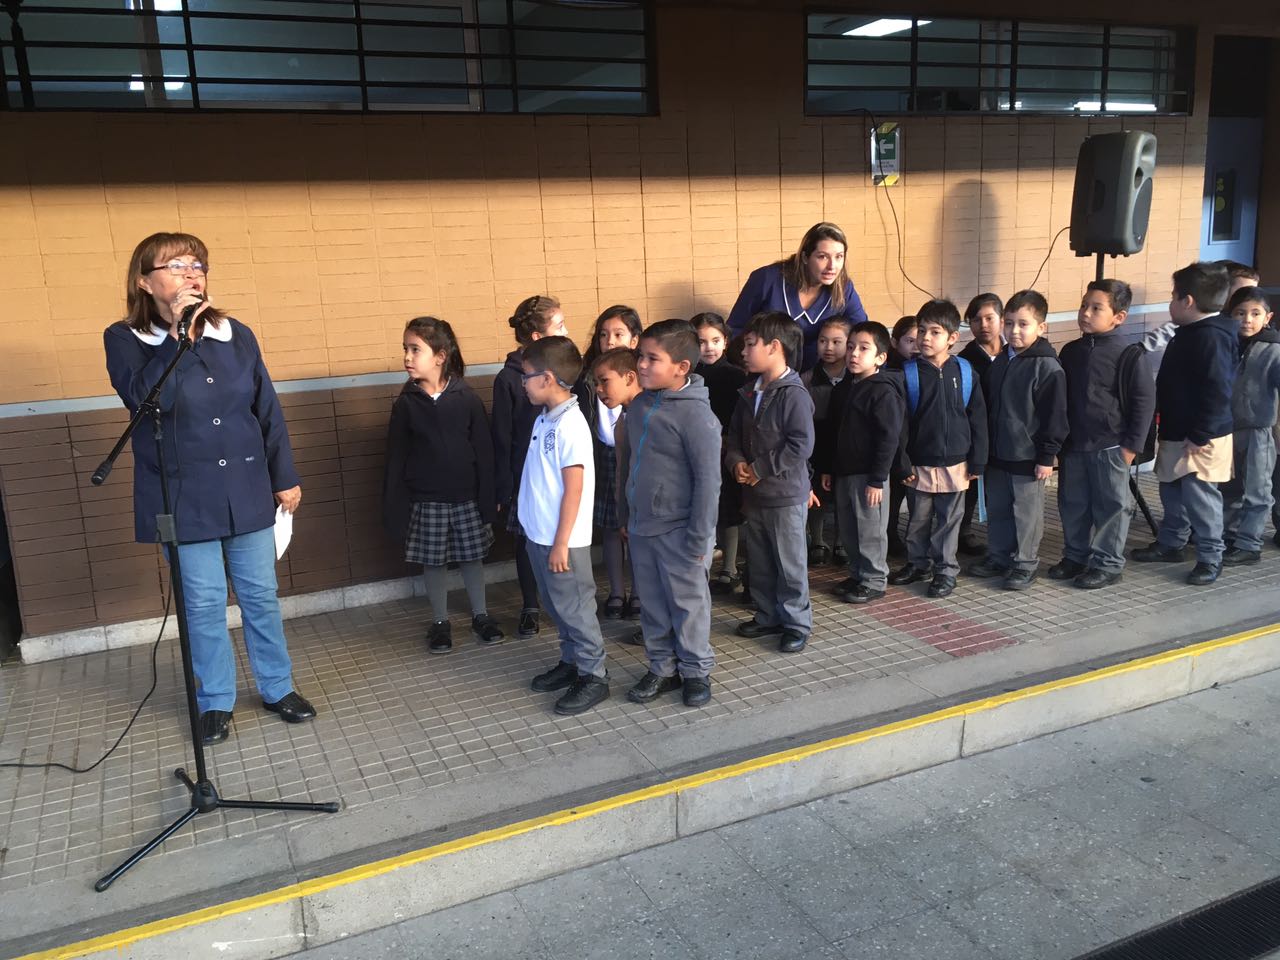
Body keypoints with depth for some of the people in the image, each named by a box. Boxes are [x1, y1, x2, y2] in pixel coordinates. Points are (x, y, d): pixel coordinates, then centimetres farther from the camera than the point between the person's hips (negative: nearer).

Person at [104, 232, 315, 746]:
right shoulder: (125, 340, -4)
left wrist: (286, 477, 7)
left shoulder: (236, 335, 3)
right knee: (204, 602, 6)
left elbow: (268, 411, 7)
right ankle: (215, 701, 24)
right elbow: (145, 397, -23)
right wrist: (178, 335, -23)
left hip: (247, 491, 3)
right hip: (183, 497, -2)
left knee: (260, 595, 11)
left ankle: (278, 687, 27)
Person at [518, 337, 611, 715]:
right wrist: (540, 536, 16)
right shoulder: (545, 419, 6)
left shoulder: (570, 425, -20)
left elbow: (574, 490, -20)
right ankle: (571, 662, 34)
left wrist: (561, 543, -18)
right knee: (556, 606, 19)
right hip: (539, 536, 9)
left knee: (575, 609, 2)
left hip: (562, 541, -8)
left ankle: (594, 676, 15)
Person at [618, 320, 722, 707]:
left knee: (688, 603, 8)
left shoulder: (696, 413, -17)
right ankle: (662, 668, 30)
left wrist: (699, 537, -16)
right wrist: (625, 514, 15)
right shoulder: (639, 404, 4)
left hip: (678, 530, -6)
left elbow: (708, 479, -17)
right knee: (653, 604, 15)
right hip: (641, 528, 7)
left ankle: (696, 670, 25)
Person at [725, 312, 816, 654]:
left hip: (785, 495, -8)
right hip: (753, 494, 8)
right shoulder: (749, 392, 9)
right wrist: (736, 461, -6)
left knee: (790, 564, 3)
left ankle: (797, 623, 17)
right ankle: (768, 617, 31)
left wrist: (760, 469, -18)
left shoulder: (793, 394, -17)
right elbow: (734, 434, 14)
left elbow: (801, 445, -23)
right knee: (758, 562, 17)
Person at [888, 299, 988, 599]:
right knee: (918, 520, 13)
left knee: (948, 521, 9)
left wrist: (977, 462, 0)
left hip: (955, 464, 0)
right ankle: (918, 563, 31)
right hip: (919, 464, 0)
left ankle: (945, 570, 22)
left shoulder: (964, 372, -3)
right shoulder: (909, 373, -5)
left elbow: (978, 419, 1)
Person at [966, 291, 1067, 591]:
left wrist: (1047, 456, -14)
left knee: (1026, 512, 4)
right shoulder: (1000, 361, 8)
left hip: (1027, 456, -7)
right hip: (997, 454, 7)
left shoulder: (1047, 367, -14)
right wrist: (985, 447, 15)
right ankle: (998, 557, 30)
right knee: (996, 509, 16)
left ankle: (1025, 563, 17)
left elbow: (1055, 415, -13)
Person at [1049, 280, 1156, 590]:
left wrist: (1131, 446, -11)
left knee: (1111, 506, 6)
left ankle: (1108, 563, 17)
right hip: (1073, 445, 6)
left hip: (1110, 447, -6)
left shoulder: (1130, 355, -11)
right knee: (1072, 504, 13)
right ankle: (1075, 556, 28)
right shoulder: (1071, 351, 6)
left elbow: (1144, 402, -9)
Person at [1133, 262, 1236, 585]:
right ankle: (1170, 544, 33)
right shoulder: (1189, 333, 12)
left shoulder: (1212, 338, -21)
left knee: (1200, 498, -3)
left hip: (1200, 441, -10)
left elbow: (1218, 393, -25)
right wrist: (1165, 421, 21)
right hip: (1176, 435, 10)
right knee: (1172, 493, 19)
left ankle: (1210, 558, 9)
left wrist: (1200, 436, -23)